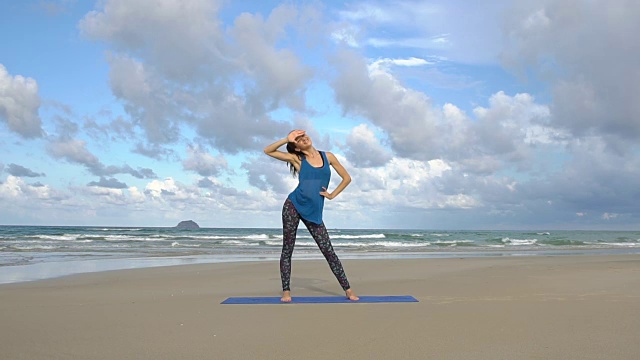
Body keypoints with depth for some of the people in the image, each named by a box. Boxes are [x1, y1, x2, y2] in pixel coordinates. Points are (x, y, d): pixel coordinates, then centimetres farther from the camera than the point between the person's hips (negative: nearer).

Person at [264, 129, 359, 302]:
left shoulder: (328, 157, 7)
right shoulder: (297, 158, 3)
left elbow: (347, 178, 15)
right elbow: (268, 151, 2)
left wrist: (332, 195, 8)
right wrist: (287, 139, -5)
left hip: (314, 211, 1)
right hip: (293, 206, -1)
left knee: (328, 251, 0)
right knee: (287, 249, 2)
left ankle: (348, 290, 5)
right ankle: (286, 291, 11)